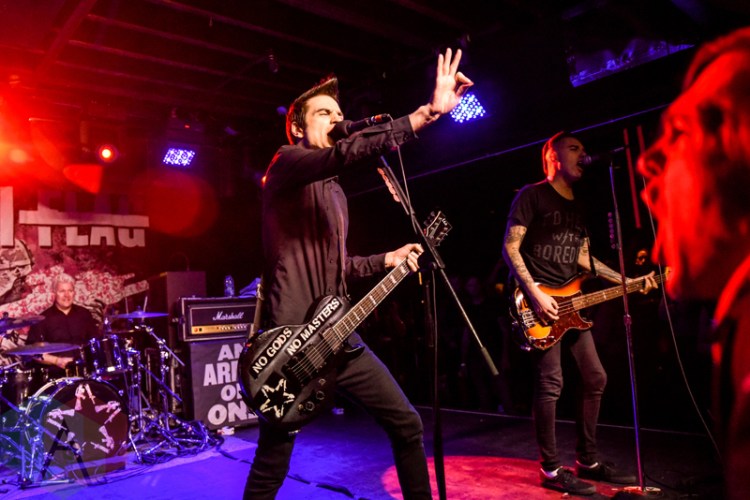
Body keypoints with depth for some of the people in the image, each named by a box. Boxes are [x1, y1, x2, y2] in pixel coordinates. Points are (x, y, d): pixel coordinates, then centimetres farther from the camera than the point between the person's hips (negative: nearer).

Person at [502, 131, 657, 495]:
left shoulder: (577, 206, 20)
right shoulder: (532, 195, -5)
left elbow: (583, 257, 21)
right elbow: (510, 248, -11)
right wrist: (535, 294, -19)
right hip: (541, 302, -9)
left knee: (595, 378, 9)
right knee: (550, 384, -8)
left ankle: (588, 461, 22)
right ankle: (551, 469, 4)